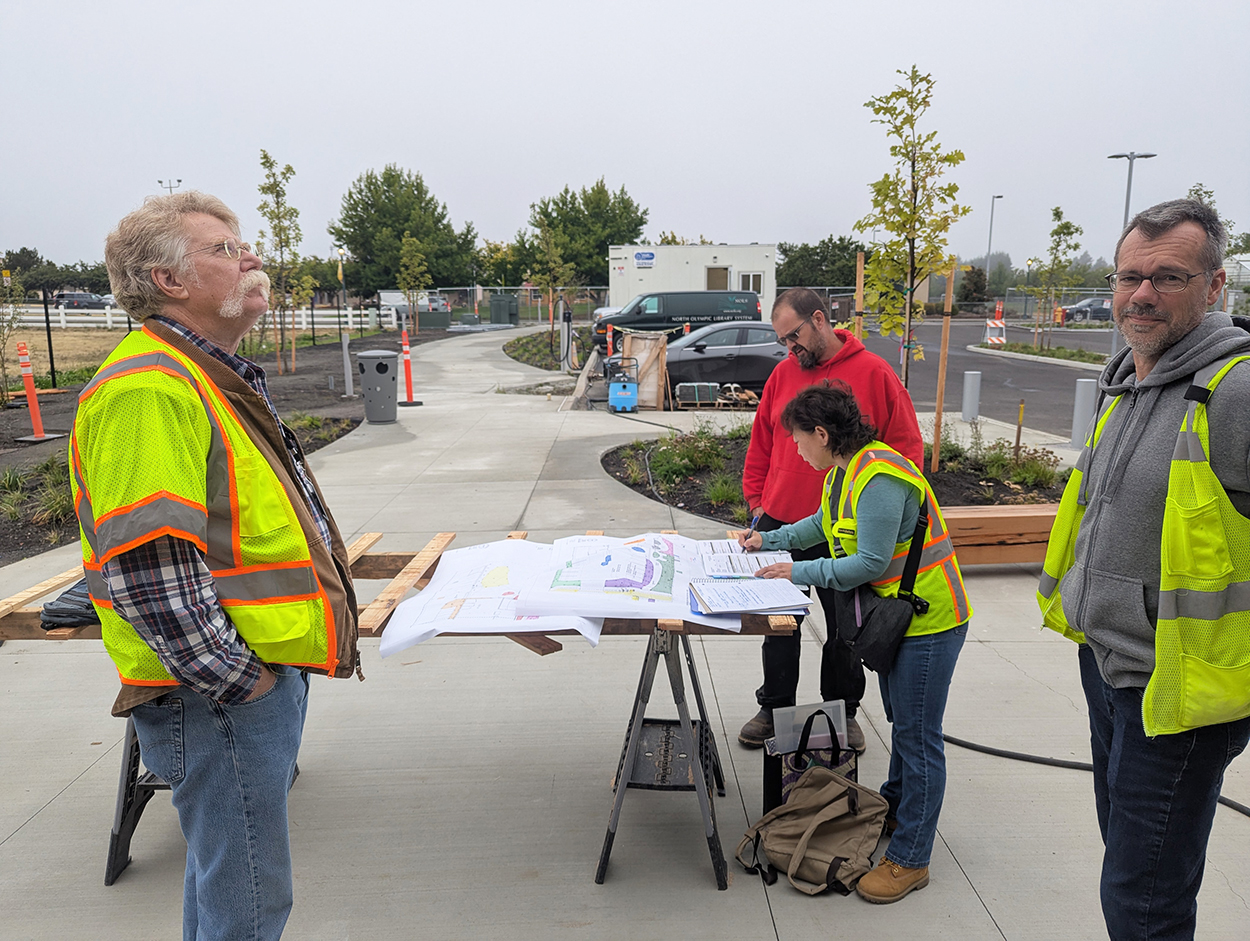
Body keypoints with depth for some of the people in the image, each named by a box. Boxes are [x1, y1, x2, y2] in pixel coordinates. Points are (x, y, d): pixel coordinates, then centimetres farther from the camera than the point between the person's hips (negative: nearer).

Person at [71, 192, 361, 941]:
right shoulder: (147, 389, -21)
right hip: (219, 700, -10)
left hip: (264, 675, 10)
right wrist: (237, 682, -20)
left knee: (223, 878, 26)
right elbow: (148, 571, -27)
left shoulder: (217, 379, 15)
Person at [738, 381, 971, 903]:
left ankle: (910, 858, 11)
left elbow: (871, 563, -27)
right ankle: (896, 806, 43)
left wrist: (798, 573, -20)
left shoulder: (880, 478, -27)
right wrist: (769, 539, 18)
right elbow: (824, 525, 24)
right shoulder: (844, 471, 7)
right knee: (901, 721, 24)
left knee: (918, 737, -1)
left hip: (929, 622, -10)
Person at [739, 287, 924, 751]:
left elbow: (906, 447, -3)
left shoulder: (873, 372, -6)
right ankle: (774, 708, 29)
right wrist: (757, 502, 7)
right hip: (779, 525, 3)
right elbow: (761, 445, 13)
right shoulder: (784, 372, 6)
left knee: (844, 628, 11)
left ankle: (843, 712, 30)